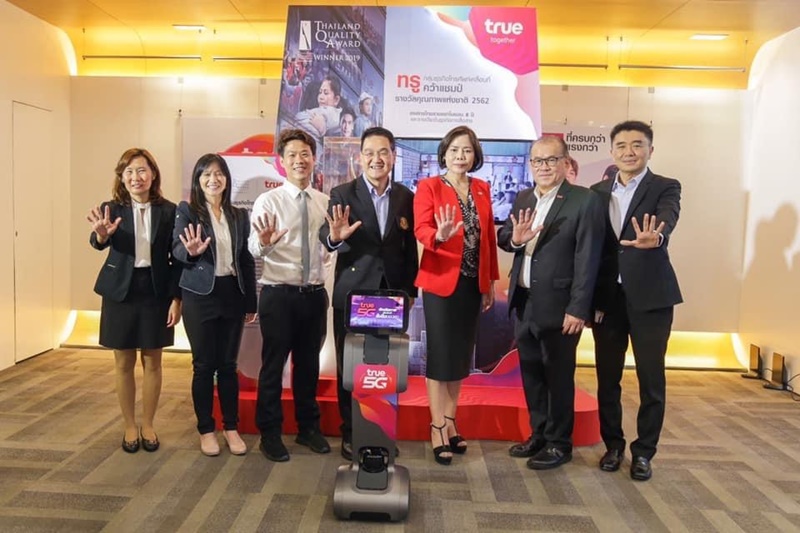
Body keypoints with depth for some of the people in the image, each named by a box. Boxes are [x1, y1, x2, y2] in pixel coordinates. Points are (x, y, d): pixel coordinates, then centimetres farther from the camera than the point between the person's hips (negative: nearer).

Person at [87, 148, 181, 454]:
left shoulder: (168, 211, -4)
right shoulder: (112, 209, -4)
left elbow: (177, 258, -1)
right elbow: (98, 243, -22)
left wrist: (176, 298, -5)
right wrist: (103, 234, -46)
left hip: (156, 292, 0)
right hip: (121, 293, 0)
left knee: (152, 362, 9)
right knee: (124, 364, 10)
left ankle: (148, 425, 24)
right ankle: (130, 427, 24)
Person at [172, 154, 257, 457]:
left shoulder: (239, 215, 9)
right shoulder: (187, 211, -1)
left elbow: (247, 260, 10)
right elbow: (177, 249, -11)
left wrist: (251, 302, 8)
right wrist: (191, 251, -35)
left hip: (232, 295, 3)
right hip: (200, 296, -3)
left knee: (228, 364, 9)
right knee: (204, 365, 4)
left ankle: (231, 428, 21)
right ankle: (206, 430, 18)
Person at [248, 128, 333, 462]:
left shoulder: (326, 202, 5)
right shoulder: (267, 201, -7)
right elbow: (253, 249, -19)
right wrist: (264, 243, -40)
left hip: (315, 294, 4)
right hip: (279, 294, -4)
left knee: (309, 363, 16)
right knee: (273, 364, 7)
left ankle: (308, 428, 32)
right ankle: (270, 433, 23)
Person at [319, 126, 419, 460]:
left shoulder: (405, 197, 5)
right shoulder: (342, 194, -4)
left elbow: (410, 247, 8)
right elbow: (325, 236, -16)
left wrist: (410, 291, 6)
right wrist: (335, 236, -39)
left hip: (392, 296, 2)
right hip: (352, 296, -2)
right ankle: (351, 434, 23)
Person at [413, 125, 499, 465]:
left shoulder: (482, 189, 10)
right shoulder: (428, 186, -4)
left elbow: (489, 237, 11)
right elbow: (421, 229, -16)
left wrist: (491, 282, 9)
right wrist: (440, 235, -39)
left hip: (473, 284, 5)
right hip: (441, 282, -5)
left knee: (461, 354, 11)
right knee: (440, 355, 0)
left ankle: (450, 423, 24)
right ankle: (438, 430, 10)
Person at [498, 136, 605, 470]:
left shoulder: (584, 201, -10)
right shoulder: (523, 198, 11)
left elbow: (587, 259, -14)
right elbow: (502, 236, 12)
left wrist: (578, 309, -18)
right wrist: (514, 238, -12)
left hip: (557, 304, -6)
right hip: (524, 302, 7)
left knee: (558, 375, 6)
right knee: (531, 372, 16)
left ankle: (559, 443, 22)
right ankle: (538, 435, 32)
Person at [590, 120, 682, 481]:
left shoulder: (666, 188, -2)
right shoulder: (598, 192, 8)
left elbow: (666, 221, -24)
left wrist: (654, 238, -48)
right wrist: (590, 298, -1)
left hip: (650, 297, -3)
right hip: (607, 297, 3)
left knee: (651, 378, 5)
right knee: (607, 377, 11)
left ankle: (644, 451, 22)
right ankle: (613, 444, 28)